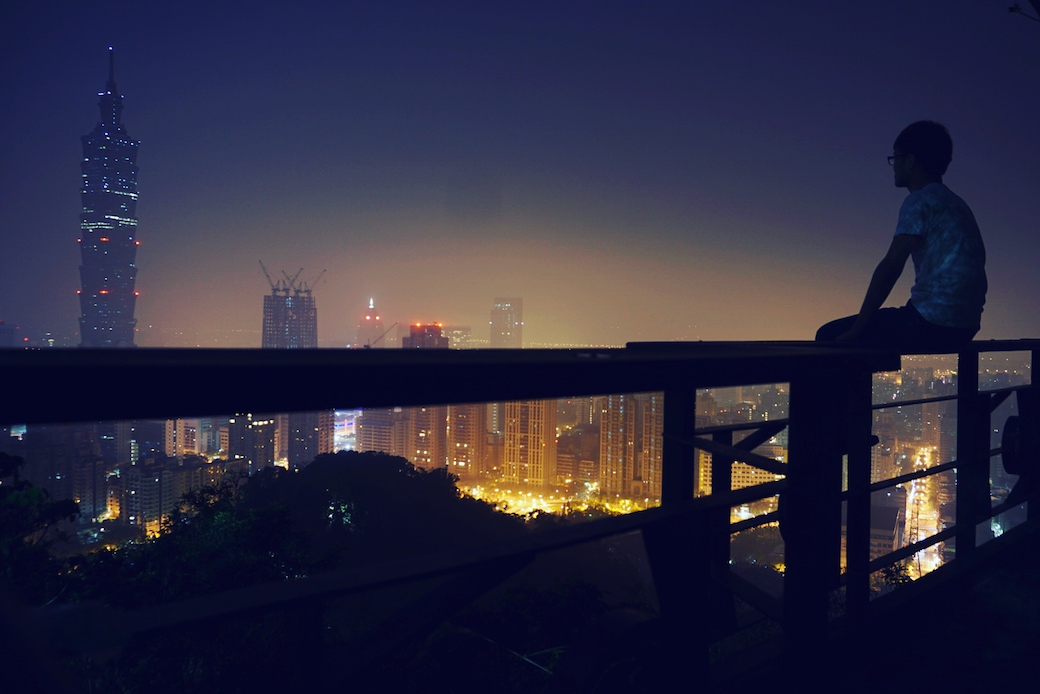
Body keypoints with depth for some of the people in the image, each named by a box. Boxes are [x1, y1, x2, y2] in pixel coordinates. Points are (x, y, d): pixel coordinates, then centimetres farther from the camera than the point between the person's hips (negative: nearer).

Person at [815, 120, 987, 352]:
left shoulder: (920, 201, -9)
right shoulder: (954, 203, 20)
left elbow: (890, 267, -16)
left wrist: (856, 329, -14)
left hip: (933, 323, -9)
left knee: (830, 335, -3)